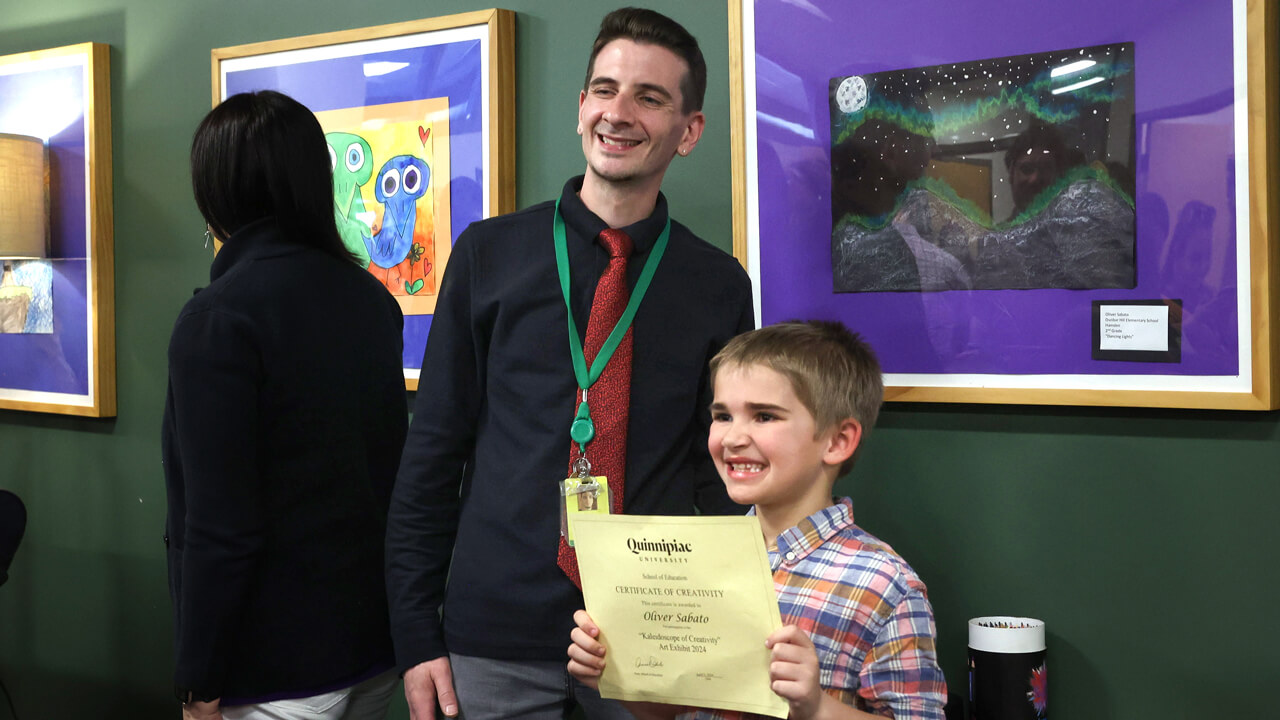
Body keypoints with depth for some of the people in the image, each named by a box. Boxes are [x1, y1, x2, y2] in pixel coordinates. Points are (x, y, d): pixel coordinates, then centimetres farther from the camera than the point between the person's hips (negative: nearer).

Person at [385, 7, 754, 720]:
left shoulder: (720, 284, 0)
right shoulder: (488, 253, -1)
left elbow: (721, 472, 6)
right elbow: (433, 449, 1)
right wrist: (417, 633, -1)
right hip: (494, 636, 0)